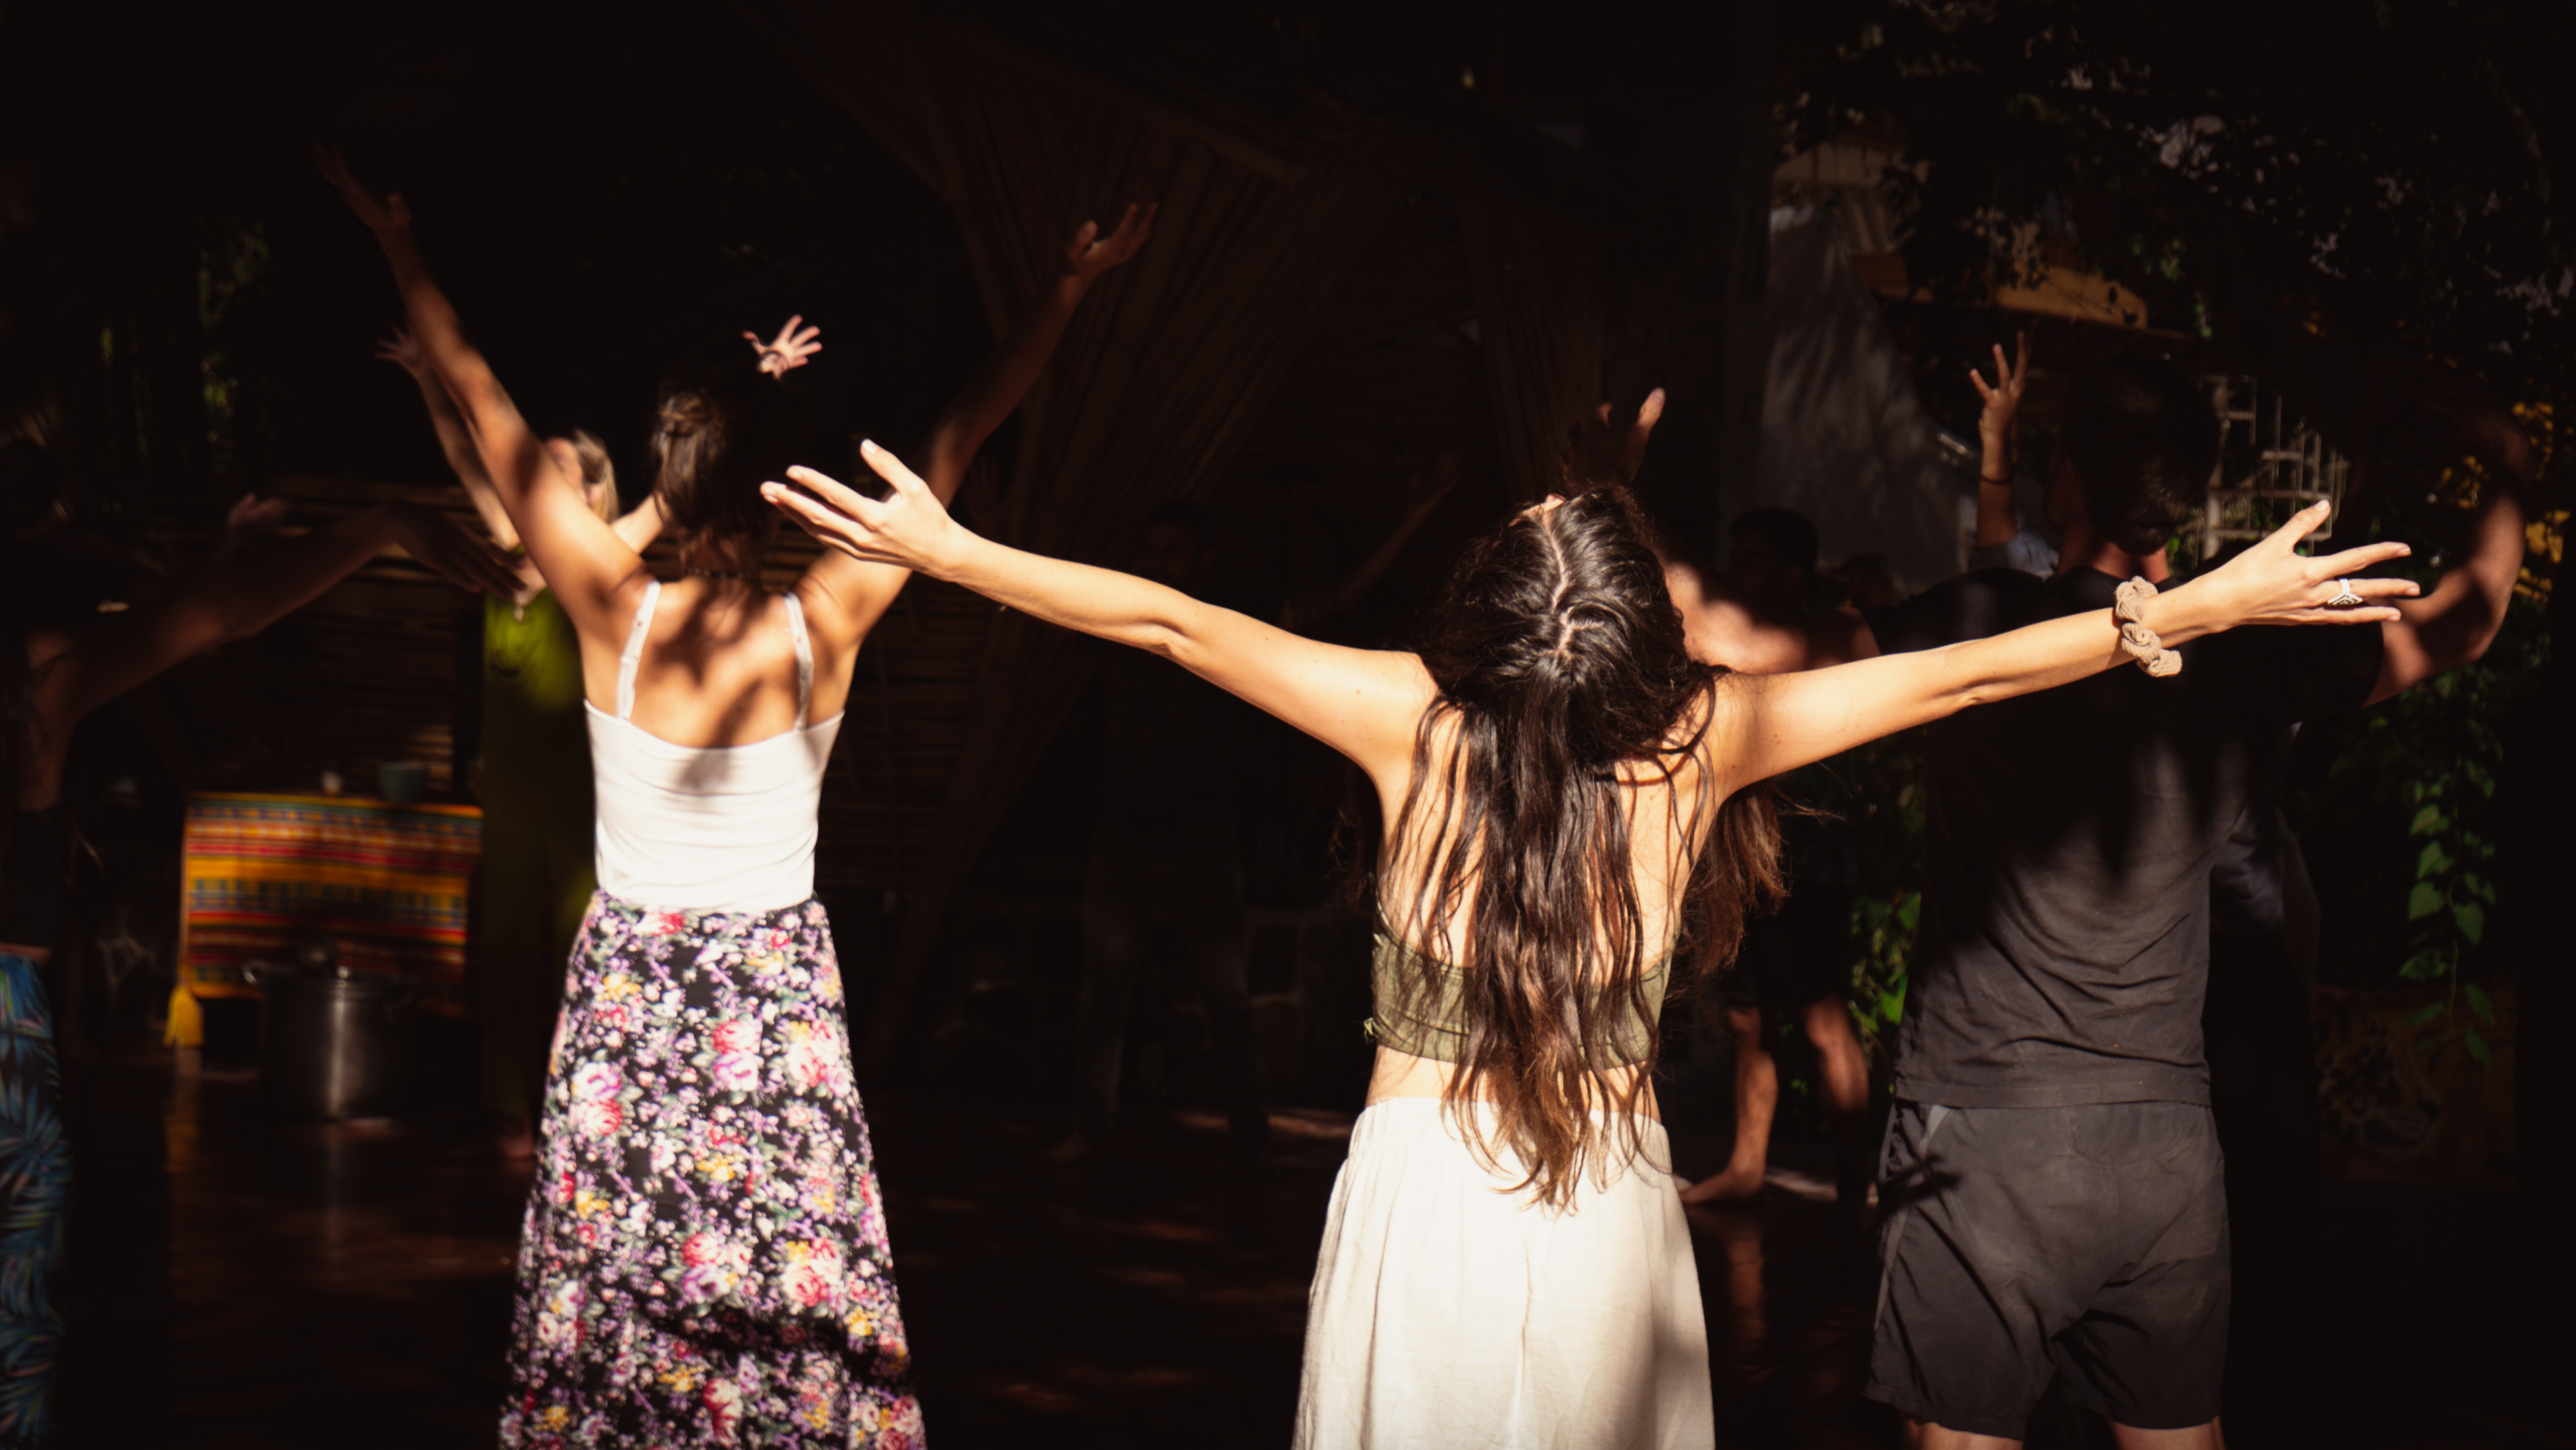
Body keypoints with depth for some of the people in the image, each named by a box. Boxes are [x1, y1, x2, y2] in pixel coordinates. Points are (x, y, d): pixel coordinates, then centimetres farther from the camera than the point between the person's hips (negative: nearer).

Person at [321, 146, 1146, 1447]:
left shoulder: (617, 611, -12)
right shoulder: (824, 624, -13)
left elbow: (482, 402, -5)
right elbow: (958, 441, -8)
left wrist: (401, 251, 3)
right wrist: (1068, 291, -2)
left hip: (627, 983, 1)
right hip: (779, 984, -1)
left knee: (611, 1272, 8)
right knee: (793, 1272, 5)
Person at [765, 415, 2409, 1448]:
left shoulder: (1418, 724, -15)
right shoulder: (1701, 742, -12)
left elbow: (1166, 619, -9)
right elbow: (1962, 674, -5)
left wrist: (946, 548, 0)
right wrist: (2201, 604, 3)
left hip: (1422, 1185, -1)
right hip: (1610, 1207, 1)